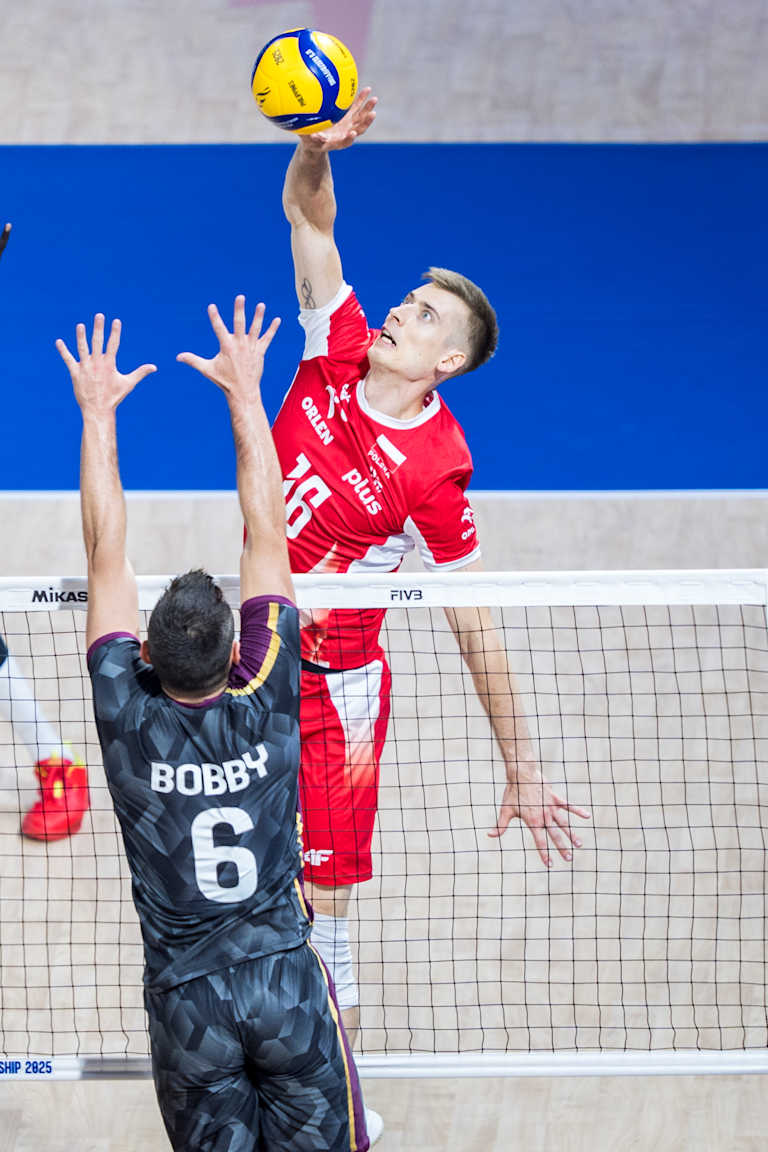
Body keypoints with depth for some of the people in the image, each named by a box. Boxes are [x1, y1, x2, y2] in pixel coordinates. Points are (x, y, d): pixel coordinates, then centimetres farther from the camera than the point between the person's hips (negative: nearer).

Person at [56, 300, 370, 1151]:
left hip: (186, 1003, 0)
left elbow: (104, 558, -3)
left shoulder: (128, 720, -11)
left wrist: (98, 413, 5)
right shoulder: (266, 706, -11)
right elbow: (266, 536, -3)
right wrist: (244, 393, 4)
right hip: (286, 985, 0)